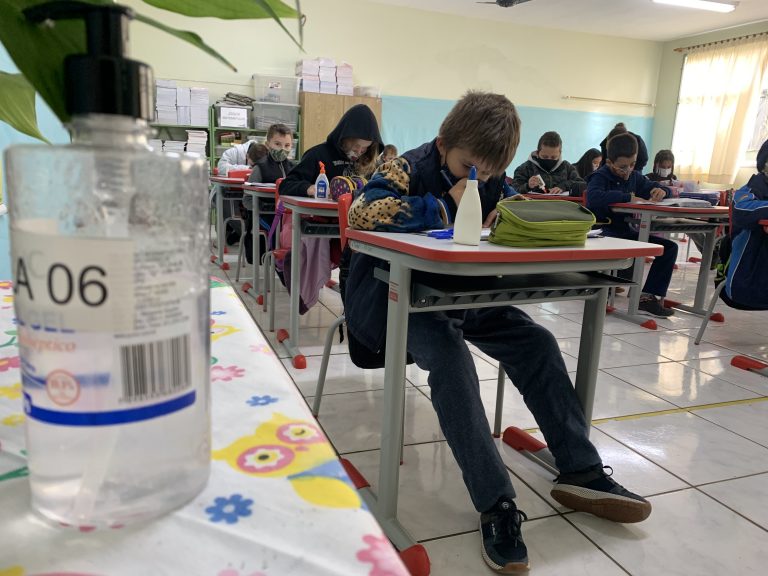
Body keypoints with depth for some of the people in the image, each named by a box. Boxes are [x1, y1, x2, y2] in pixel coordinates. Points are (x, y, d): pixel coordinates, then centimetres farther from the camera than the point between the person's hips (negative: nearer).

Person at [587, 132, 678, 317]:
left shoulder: (634, 177, 12)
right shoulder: (600, 177, -10)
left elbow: (654, 187, 23)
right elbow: (593, 197, -32)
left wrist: (661, 191, -4)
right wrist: (628, 197, -33)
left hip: (624, 230, 8)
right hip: (602, 231, -8)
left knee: (669, 247, -4)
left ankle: (649, 296, -5)